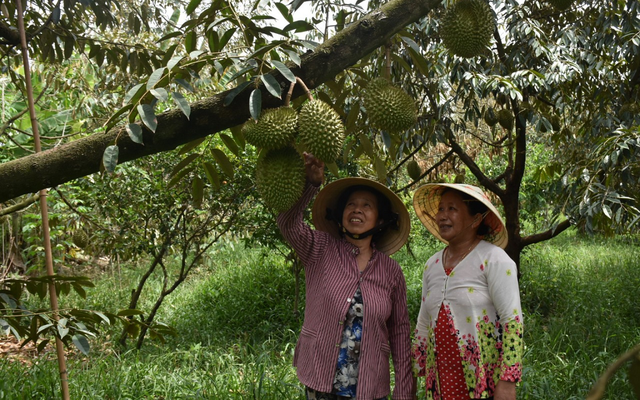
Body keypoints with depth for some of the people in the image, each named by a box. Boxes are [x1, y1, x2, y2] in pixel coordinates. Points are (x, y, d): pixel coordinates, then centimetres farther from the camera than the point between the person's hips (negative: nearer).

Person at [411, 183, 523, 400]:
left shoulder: (494, 260, -9)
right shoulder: (432, 265, 8)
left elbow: (512, 322, -14)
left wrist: (508, 381, -20)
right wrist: (411, 382, 13)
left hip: (484, 382, -5)